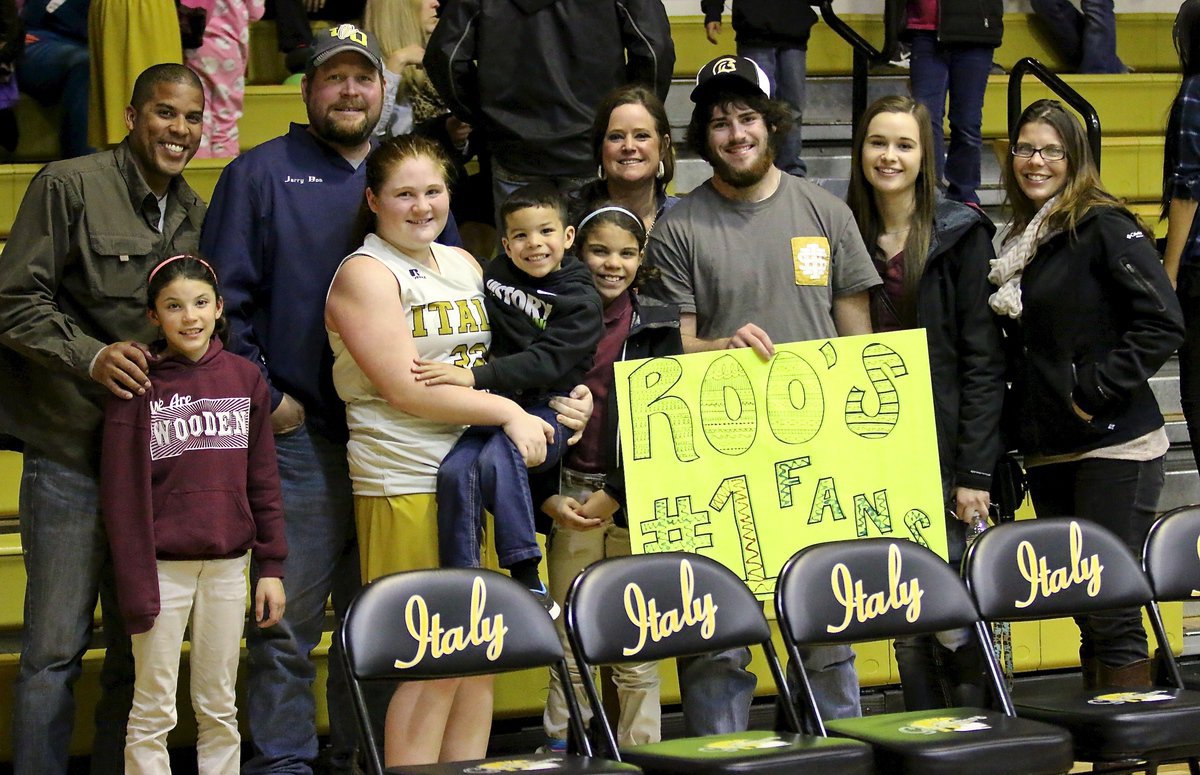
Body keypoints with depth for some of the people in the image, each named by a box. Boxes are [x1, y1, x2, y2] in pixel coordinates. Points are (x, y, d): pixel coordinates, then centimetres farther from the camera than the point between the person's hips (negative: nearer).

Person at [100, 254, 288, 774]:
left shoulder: (244, 377, 5)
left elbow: (262, 479, 9)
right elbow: (122, 492, -6)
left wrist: (271, 566, 5)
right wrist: (135, 587, -10)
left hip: (227, 562, 3)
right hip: (163, 565, -3)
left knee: (219, 708, 10)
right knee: (154, 712, 0)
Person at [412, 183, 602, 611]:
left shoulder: (581, 301, -3)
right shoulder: (494, 275, 11)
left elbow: (545, 362, -16)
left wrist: (474, 377, -26)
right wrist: (462, 364, 4)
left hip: (547, 411, -4)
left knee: (497, 458, -33)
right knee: (455, 471, -24)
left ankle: (526, 576, -28)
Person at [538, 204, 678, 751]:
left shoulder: (658, 326, 4)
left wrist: (613, 496, -9)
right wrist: (549, 499, -6)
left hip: (634, 499, 0)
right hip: (568, 501, 1)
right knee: (569, 647, 3)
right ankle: (561, 755, 11)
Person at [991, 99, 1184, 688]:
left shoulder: (1104, 227, -7)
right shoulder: (1021, 241, 16)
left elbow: (1162, 324, -15)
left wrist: (1095, 391, -16)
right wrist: (1019, 430, 12)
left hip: (1113, 447, -8)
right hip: (1048, 453, 8)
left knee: (1110, 606, -8)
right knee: (1084, 610, 11)